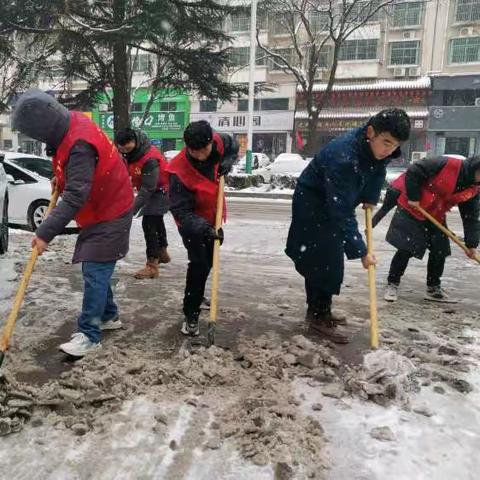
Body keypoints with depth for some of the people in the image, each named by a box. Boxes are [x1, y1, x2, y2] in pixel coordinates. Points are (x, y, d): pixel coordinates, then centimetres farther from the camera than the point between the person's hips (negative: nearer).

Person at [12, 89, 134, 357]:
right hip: (100, 210, 10)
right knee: (96, 270, 16)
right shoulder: (71, 124, 0)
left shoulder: (80, 145, -30)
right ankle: (109, 316, 30)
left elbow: (75, 198, -33)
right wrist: (60, 178, 6)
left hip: (110, 214, -10)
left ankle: (89, 336, -4)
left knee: (94, 273, -10)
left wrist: (45, 233, -33)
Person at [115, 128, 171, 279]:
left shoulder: (150, 159, -34)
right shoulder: (129, 153, -9)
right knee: (156, 219, 24)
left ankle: (152, 265, -14)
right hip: (150, 189, 10)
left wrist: (133, 209, -33)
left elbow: (147, 189, -33)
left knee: (148, 223, -18)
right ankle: (162, 251, 46)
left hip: (161, 189, -10)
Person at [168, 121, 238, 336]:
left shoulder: (219, 142, -20)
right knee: (199, 264, -17)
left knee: (208, 261, 22)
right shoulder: (179, 172, -35)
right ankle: (191, 315, -2)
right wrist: (202, 228, -47)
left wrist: (227, 162, -15)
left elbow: (233, 146, 5)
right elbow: (181, 211, -32)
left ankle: (196, 295, 48)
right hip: (191, 223, -6)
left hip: (213, 218, 7)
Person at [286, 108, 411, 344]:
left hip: (334, 204, 9)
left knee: (329, 259, 13)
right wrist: (361, 251, -35)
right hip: (312, 205, -8)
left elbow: (378, 170, 14)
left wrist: (370, 198, 3)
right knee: (323, 259, -13)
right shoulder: (343, 156, -38)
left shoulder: (376, 148, -13)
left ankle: (320, 310, 25)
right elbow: (343, 212, -38)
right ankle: (319, 316, -1)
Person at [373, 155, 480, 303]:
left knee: (440, 252, 5)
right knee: (405, 250, -9)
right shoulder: (447, 164, -23)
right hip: (411, 211, -6)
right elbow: (413, 172, -22)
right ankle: (392, 284, 6)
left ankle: (433, 288, 21)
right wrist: (413, 197, -19)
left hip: (436, 218, 7)